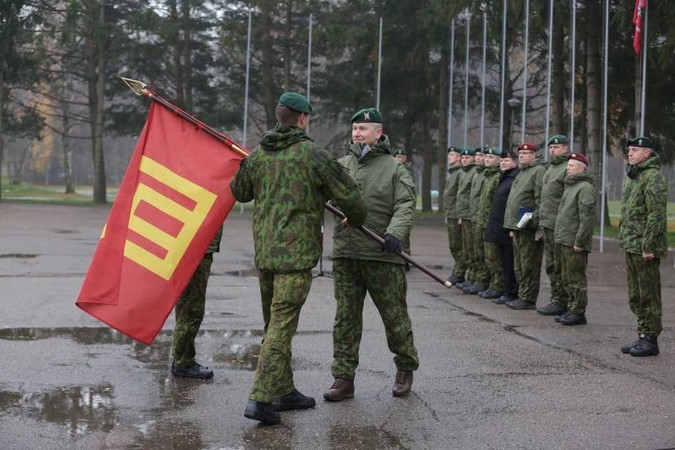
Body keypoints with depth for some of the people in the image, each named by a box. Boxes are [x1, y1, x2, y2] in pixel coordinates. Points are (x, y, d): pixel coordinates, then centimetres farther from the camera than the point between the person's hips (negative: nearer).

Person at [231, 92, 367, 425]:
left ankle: (283, 391, 27)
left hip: (264, 253, 6)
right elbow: (348, 195, -6)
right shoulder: (312, 154, -9)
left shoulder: (257, 155, 7)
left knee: (273, 323, 17)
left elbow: (239, 192, 23)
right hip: (297, 253, -6)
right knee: (282, 325, -7)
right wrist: (356, 219, 16)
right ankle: (260, 399, -12)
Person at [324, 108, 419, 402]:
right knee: (346, 317, 5)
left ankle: (405, 369, 26)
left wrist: (396, 232, -25)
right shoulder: (341, 165, 11)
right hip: (345, 255, 3)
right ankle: (343, 378, 10)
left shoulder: (393, 168, 1)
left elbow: (405, 205, -8)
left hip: (382, 256, -3)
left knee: (394, 315, 7)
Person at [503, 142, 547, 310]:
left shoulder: (539, 171, -9)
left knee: (529, 265, -5)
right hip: (518, 226, 10)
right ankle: (522, 295, 21)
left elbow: (541, 200, -17)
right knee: (520, 265, 14)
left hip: (529, 227, -10)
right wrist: (512, 226, 22)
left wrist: (534, 221, -21)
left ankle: (529, 299, 0)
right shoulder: (522, 172, 22)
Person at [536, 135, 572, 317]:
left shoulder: (568, 168, -12)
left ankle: (560, 302, 3)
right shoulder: (551, 168, 18)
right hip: (547, 225, 10)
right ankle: (555, 299, 22)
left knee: (559, 267, -3)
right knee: (551, 266, 14)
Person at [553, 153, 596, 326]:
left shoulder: (585, 188, -14)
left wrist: (579, 241, -21)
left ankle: (578, 312, 2)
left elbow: (587, 217, -20)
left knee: (576, 279, -4)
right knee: (567, 279, 15)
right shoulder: (570, 186, 18)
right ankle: (571, 309, 23)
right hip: (564, 241, 10)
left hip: (575, 243, -10)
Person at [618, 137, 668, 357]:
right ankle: (643, 336, 23)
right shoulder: (633, 178, 17)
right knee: (636, 297, 15)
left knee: (648, 296, -3)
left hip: (645, 249, -10)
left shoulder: (653, 177, -14)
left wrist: (648, 245, -22)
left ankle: (650, 339, 4)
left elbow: (657, 214, -20)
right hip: (631, 247, 10)